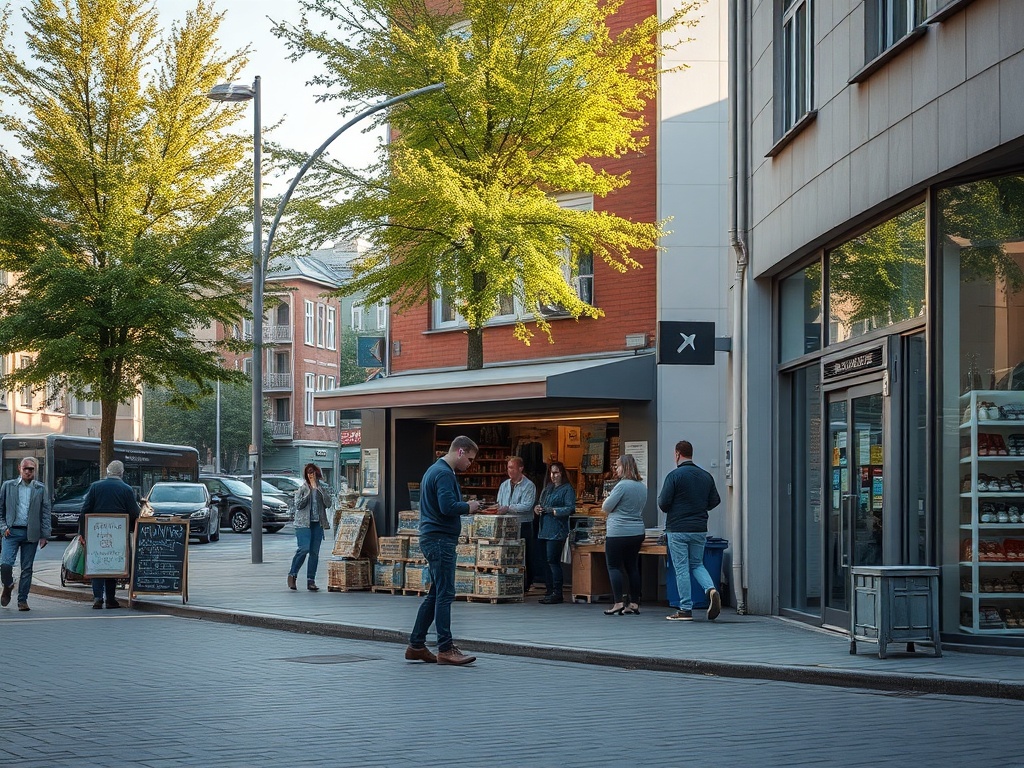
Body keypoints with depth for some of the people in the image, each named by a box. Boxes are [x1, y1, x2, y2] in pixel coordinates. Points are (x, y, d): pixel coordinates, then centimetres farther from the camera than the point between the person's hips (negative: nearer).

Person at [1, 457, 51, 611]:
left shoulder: (41, 489, 7)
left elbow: (45, 513, 6)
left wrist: (44, 535, 0)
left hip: (31, 533, 1)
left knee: (27, 568, 3)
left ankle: (22, 600, 13)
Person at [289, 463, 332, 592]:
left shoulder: (323, 488, 13)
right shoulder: (302, 488, 5)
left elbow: (328, 504, 0)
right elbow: (298, 505, -5)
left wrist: (319, 489, -5)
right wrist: (309, 493, -10)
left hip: (318, 523, 3)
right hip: (303, 523, -3)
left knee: (315, 552, 0)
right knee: (304, 548, -17)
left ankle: (311, 581, 4)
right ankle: (292, 574, -2)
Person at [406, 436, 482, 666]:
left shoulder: (434, 470, 19)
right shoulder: (444, 474, -14)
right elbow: (447, 507, -25)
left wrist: (465, 507, 12)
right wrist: (468, 507, -8)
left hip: (432, 538, 11)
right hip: (441, 539, -11)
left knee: (436, 594, 13)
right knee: (445, 595, -7)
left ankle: (416, 645, 16)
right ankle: (445, 649, -6)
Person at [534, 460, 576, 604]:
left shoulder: (567, 489, -4)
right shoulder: (547, 488, 19)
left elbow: (570, 508, -14)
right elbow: (540, 504, 24)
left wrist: (551, 510, -18)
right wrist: (537, 509, 1)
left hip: (557, 531, -8)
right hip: (545, 530, 8)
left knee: (553, 560, -10)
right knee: (546, 561, 8)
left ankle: (557, 593, -6)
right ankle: (549, 590, 15)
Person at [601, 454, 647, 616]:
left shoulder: (622, 485, -15)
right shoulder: (642, 487, 11)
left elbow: (606, 508, -11)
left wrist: (607, 498, 10)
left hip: (618, 533, -8)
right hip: (638, 532, 8)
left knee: (614, 566, -2)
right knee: (632, 567, 11)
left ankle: (619, 603, -8)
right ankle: (634, 603, 11)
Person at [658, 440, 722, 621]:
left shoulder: (674, 476, -11)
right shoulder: (706, 476, 6)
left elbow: (663, 503, -12)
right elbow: (715, 501, 10)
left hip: (677, 530, -5)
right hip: (700, 530, 5)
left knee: (681, 569, 1)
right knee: (697, 565, 18)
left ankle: (686, 610, 2)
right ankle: (711, 590, -8)